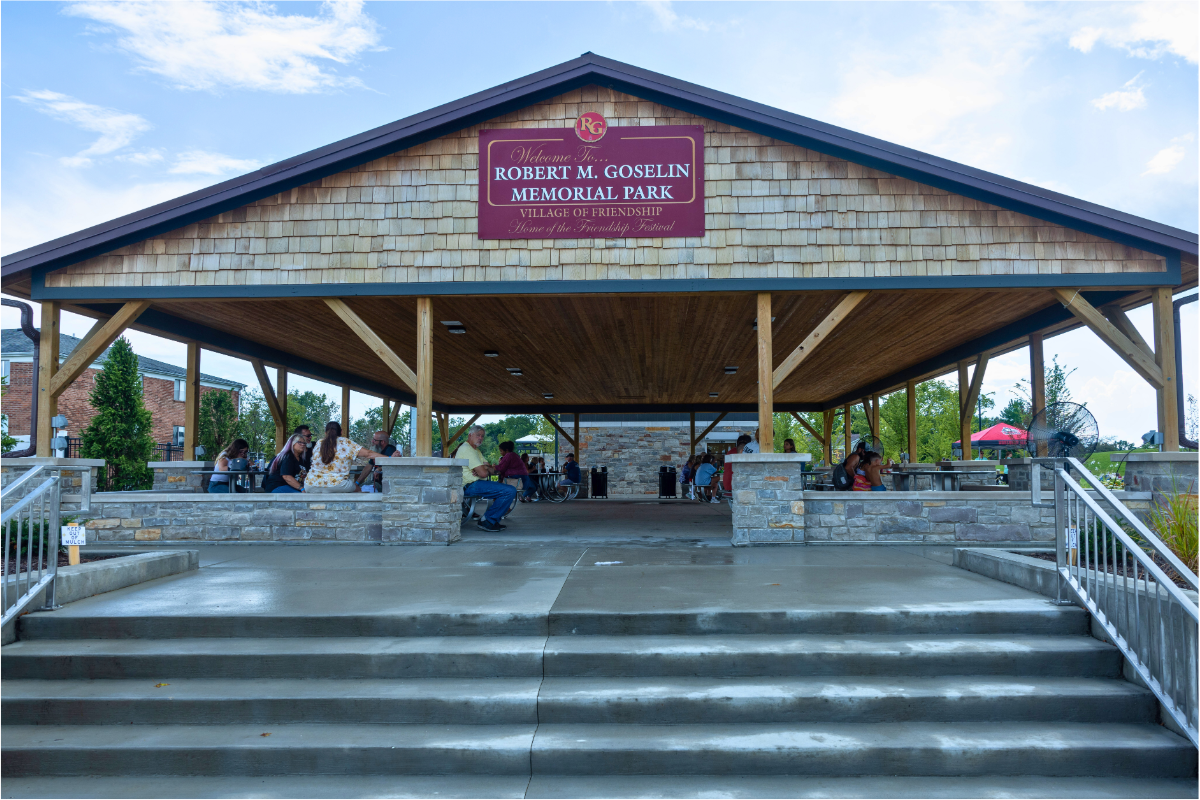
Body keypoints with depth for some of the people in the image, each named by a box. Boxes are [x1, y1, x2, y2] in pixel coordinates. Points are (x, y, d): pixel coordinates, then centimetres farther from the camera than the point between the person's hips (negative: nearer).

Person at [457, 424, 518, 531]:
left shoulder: (475, 450, 22)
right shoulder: (467, 449, -13)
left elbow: (493, 470, 15)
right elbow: (483, 473, -20)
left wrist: (486, 468, -8)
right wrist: (487, 469, 4)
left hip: (476, 483, 11)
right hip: (471, 485, -11)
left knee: (509, 489, 20)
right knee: (510, 491, -20)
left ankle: (493, 521, 11)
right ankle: (487, 522, -12)